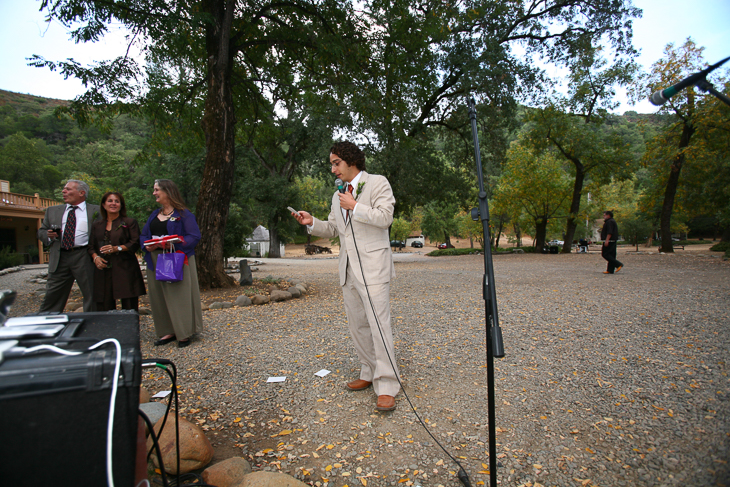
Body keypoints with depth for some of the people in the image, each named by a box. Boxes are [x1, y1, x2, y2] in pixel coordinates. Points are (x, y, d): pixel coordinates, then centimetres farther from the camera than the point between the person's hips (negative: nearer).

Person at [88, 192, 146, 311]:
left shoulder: (130, 223, 7)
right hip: (103, 270, 4)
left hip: (125, 270, -3)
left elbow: (135, 244, -2)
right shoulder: (96, 225, 20)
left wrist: (117, 248, -15)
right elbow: (91, 246, 18)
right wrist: (95, 257, -2)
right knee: (103, 307, 0)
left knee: (129, 307, -6)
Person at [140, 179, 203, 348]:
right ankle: (168, 332, 17)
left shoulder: (183, 214, -5)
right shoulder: (155, 215, 17)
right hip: (155, 261, 7)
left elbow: (194, 236, -11)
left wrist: (174, 243, -23)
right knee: (159, 297, 7)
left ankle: (184, 334, 6)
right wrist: (147, 245, -5)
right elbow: (143, 235, 17)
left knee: (180, 296, -4)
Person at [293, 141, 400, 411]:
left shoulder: (378, 183, -1)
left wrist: (354, 207, -12)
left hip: (373, 266, -7)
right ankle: (369, 374, 26)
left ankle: (387, 388, -6)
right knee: (357, 325, 12)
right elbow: (332, 229, 20)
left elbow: (385, 218, -13)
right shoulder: (337, 196, 19)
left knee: (379, 324, -11)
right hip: (349, 270, 8)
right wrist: (312, 222, 3)